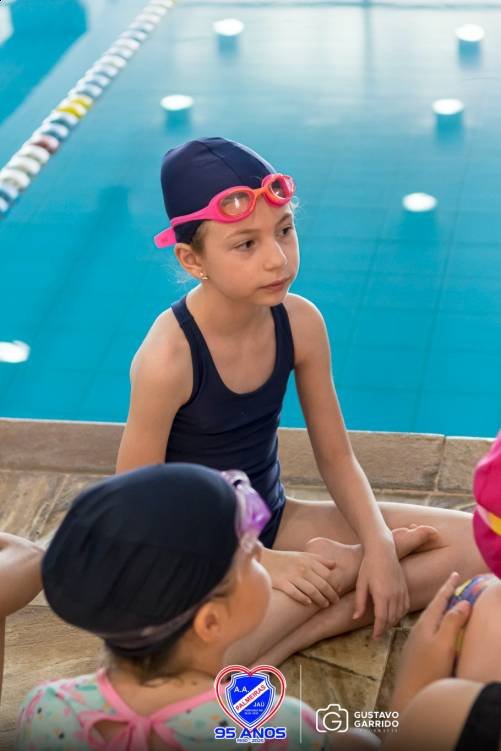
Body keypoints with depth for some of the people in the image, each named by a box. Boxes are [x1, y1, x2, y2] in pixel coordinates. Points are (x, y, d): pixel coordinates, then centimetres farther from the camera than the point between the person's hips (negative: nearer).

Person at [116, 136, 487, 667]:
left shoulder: (300, 324, -10)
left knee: (472, 543, -3)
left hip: (273, 521, 6)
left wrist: (379, 546, -14)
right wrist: (260, 564, -20)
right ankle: (346, 564, -14)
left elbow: (336, 458, 1)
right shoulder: (167, 358, -25)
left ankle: (276, 646, -12)